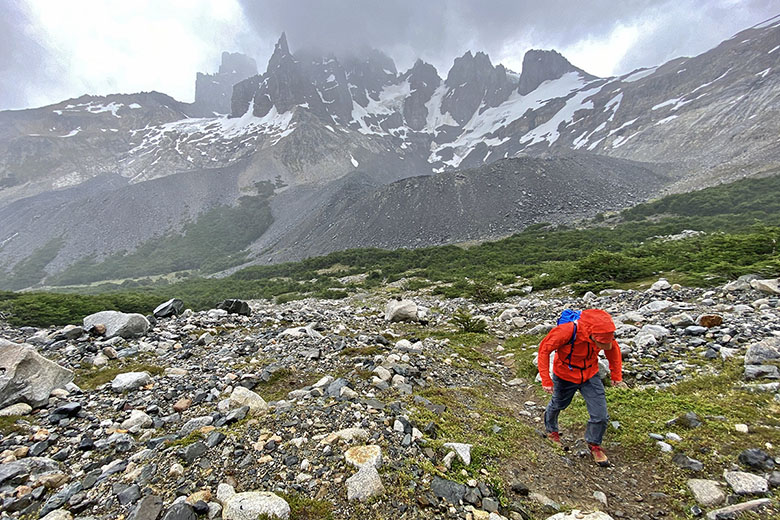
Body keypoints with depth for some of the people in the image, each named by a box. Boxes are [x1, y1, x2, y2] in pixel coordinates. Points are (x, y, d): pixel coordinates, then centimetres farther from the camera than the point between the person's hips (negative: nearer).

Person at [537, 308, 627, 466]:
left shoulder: (605, 331, -22)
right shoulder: (567, 331, -38)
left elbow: (613, 349, 2)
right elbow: (544, 349, -27)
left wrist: (616, 375, 6)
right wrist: (546, 379, -27)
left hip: (590, 376, 3)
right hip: (565, 376, -3)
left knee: (601, 416, 0)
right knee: (558, 405, 21)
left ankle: (594, 444, 31)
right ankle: (551, 429, 53)